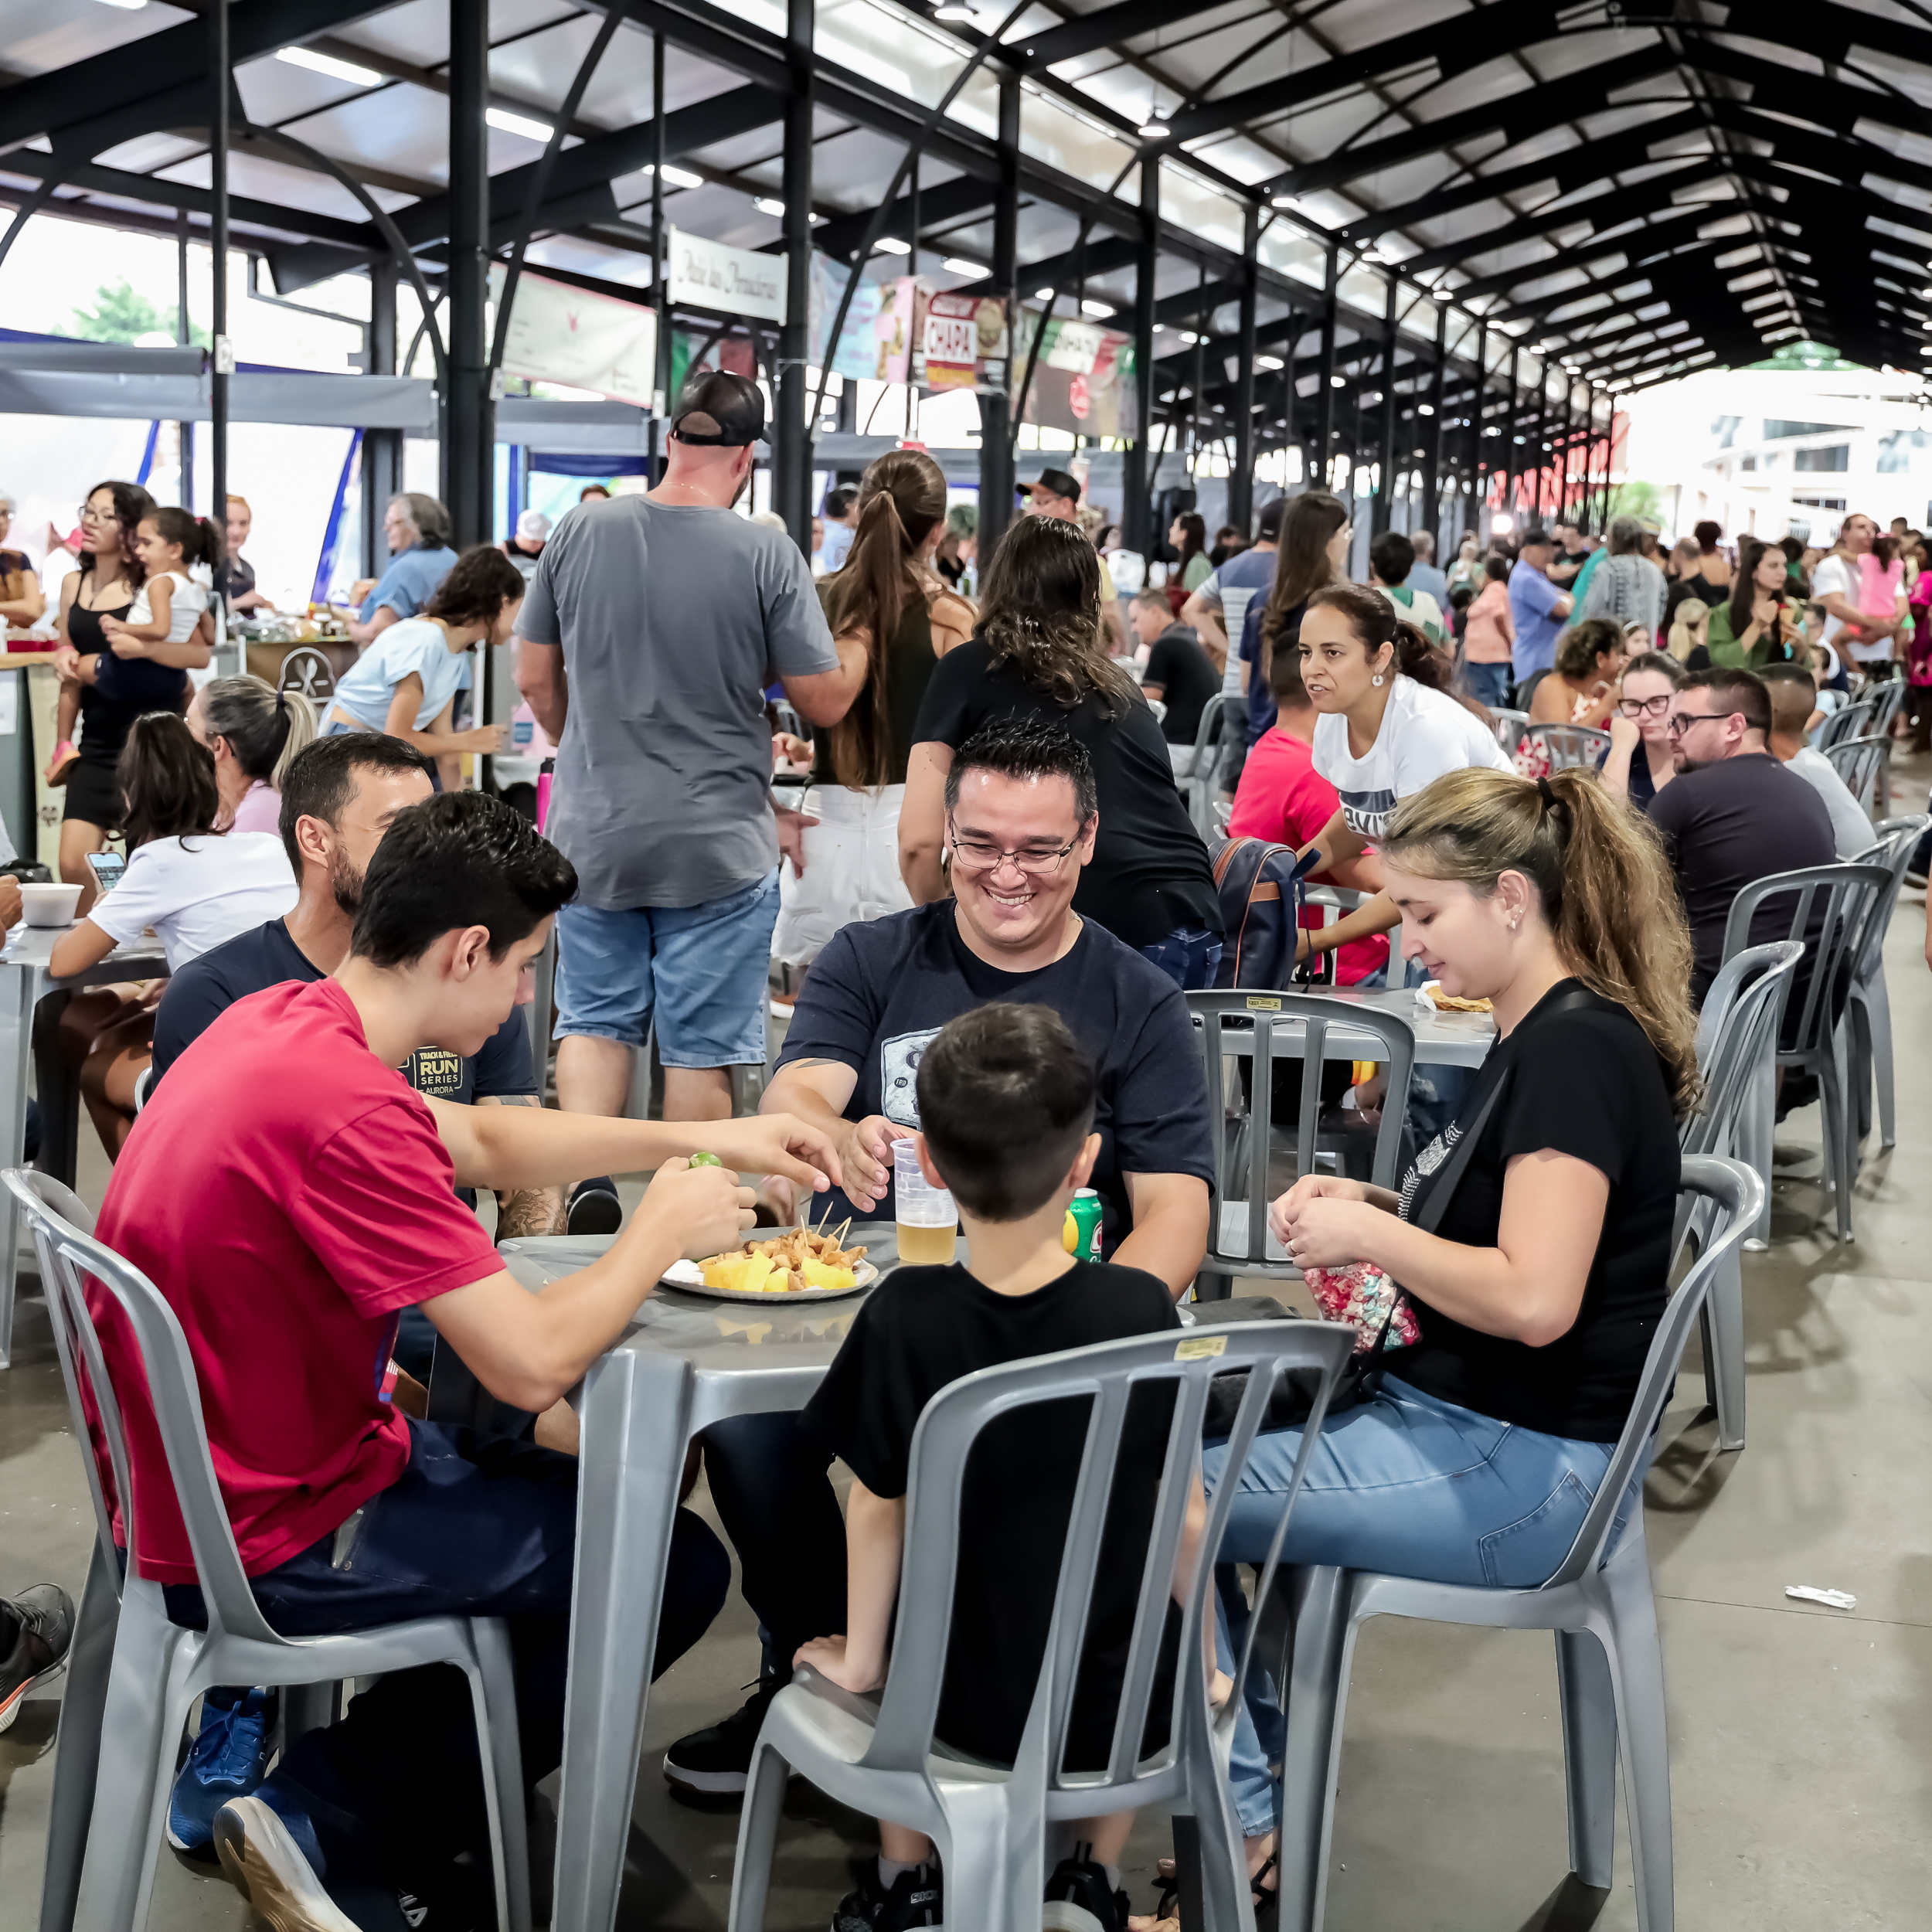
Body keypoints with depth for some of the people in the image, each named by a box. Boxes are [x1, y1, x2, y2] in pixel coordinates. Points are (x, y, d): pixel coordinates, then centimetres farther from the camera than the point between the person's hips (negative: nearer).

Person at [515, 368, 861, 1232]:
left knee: (594, 1018, 17)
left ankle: (585, 1182, 2)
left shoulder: (580, 532, -2)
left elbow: (535, 680, 7)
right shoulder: (765, 553, -11)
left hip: (593, 831, 3)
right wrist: (862, 644, 15)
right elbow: (824, 701, -5)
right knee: (701, 1044, 7)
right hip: (718, 843, -2)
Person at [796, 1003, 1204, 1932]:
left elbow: (878, 1507, -7)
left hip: (961, 1703, 0)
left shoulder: (903, 1315, -17)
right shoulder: (1142, 1308, -16)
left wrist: (859, 1660, 9)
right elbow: (1184, 1516, -7)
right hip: (1114, 1704, 0)